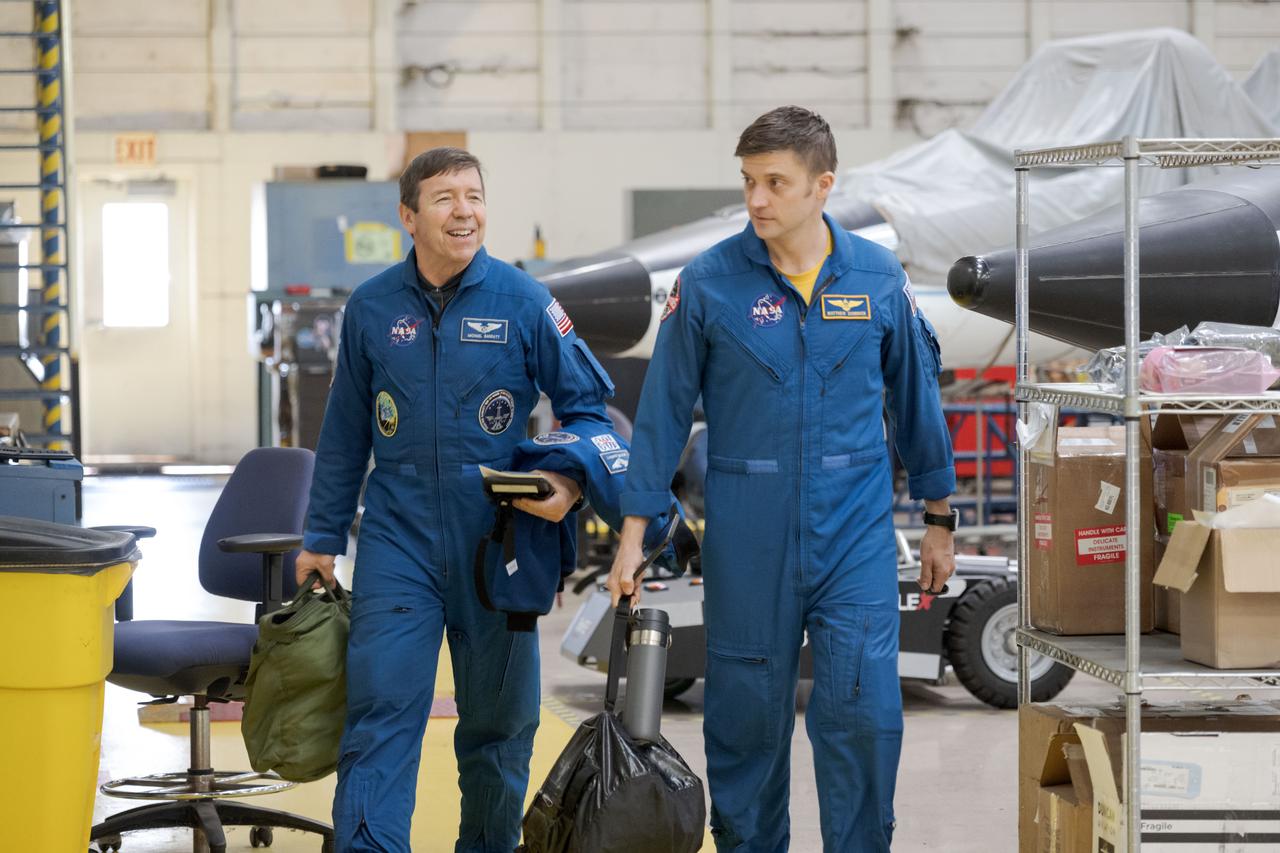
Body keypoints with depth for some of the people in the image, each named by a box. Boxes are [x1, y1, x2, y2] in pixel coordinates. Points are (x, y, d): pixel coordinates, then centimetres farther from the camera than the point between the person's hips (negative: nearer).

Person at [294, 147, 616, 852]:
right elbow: (345, 433, 12)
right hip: (398, 542, 0)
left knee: (498, 721, 11)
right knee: (380, 708, -10)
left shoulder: (523, 302, -4)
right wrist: (322, 537, 13)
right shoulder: (372, 307, 2)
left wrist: (571, 481, -17)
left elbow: (586, 404, 2)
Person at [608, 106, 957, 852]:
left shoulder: (878, 278, 1)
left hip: (856, 531, 1)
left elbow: (917, 399, 10)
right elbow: (664, 412, -1)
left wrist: (939, 518, 14)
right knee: (747, 710, 8)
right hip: (748, 537, 0)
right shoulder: (709, 283, -5)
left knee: (864, 709, -6)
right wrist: (635, 531, -3)